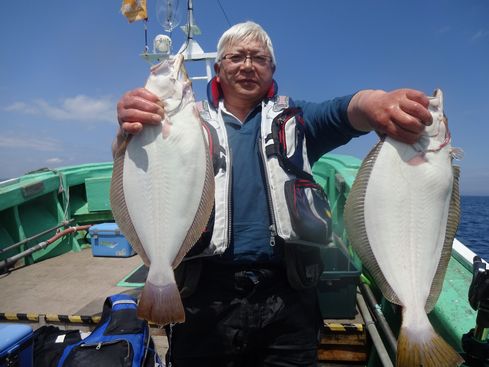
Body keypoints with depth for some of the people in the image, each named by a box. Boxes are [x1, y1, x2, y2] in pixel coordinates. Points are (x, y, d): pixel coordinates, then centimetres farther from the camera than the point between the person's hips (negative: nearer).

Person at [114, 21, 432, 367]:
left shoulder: (293, 119, 10)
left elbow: (342, 111, -10)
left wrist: (376, 104, -33)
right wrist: (129, 129, -30)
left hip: (285, 299, 1)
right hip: (205, 296, 0)